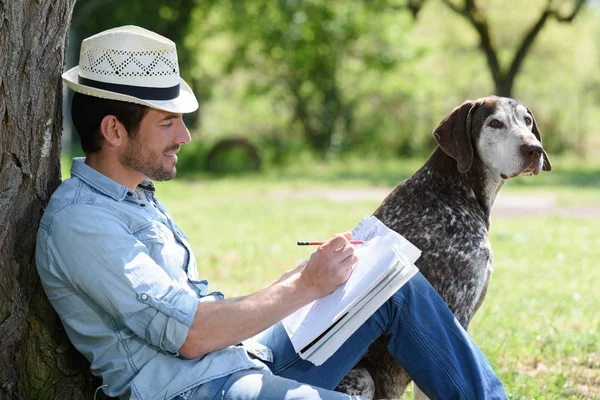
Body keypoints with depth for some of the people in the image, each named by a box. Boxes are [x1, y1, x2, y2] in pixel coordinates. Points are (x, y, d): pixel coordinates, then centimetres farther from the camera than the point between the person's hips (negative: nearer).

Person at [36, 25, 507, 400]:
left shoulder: (138, 197, 18)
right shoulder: (77, 220, -14)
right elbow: (189, 335, -21)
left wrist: (309, 272, 6)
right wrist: (305, 286, -13)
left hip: (247, 357, 10)